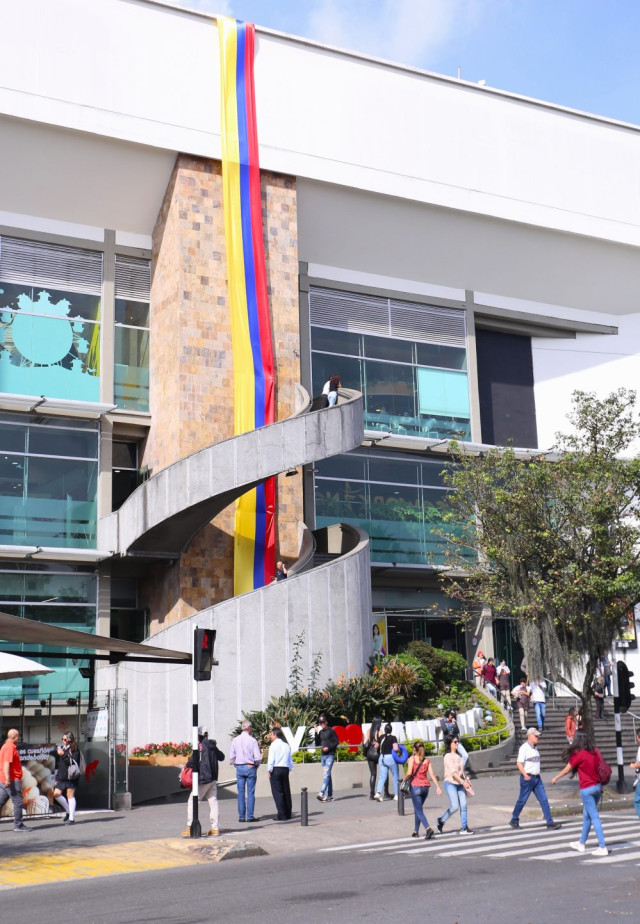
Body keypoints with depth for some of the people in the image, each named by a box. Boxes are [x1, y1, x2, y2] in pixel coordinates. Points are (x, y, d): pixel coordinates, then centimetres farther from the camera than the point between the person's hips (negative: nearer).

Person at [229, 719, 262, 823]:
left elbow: (231, 756, 5)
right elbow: (258, 757, -10)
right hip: (250, 767, -3)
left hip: (239, 768, 3)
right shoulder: (252, 740, -9)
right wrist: (256, 765, 9)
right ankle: (250, 816, -1)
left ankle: (241, 816, 8)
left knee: (241, 793, 7)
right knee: (250, 793, 1)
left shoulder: (235, 740, 2)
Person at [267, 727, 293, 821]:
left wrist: (270, 771, -3)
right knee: (286, 791, 11)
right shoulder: (286, 745, 12)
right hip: (285, 769, 6)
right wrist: (289, 769, 18)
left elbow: (271, 760, -12)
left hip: (276, 769, -6)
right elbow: (290, 760, 13)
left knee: (277, 792, -3)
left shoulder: (274, 745, -8)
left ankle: (282, 815, -6)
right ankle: (288, 814, 17)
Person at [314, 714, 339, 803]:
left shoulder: (331, 731, -4)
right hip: (323, 755, 7)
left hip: (330, 755, -7)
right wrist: (316, 733, 1)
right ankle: (330, 796, 13)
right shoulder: (320, 732, 12)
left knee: (326, 774, -15)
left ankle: (322, 793, -24)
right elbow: (317, 744, 10)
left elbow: (336, 742, -5)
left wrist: (328, 748, -16)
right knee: (326, 775, 9)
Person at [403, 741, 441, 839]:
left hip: (415, 786, -5)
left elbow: (409, 773, -17)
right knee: (418, 808, 21)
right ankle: (416, 831, 27)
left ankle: (428, 828, -25)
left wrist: (405, 779, 2)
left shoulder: (412, 758, -6)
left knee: (419, 810, -4)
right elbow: (432, 774, -1)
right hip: (425, 786, 5)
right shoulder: (427, 760, 6)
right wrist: (437, 787, -4)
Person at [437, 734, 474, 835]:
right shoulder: (448, 756, -11)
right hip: (450, 783, -7)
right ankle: (441, 820, 10)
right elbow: (453, 772, -19)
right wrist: (463, 782, -25)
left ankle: (464, 828, 4)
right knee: (455, 806, -11)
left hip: (460, 784, 7)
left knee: (463, 805, -1)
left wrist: (467, 780, 16)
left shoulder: (458, 756, 14)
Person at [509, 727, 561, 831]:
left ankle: (550, 823, -2)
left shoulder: (535, 748, 14)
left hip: (537, 778, 7)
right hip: (527, 778, -7)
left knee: (544, 800, 0)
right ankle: (514, 820, 19)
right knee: (522, 801, 3)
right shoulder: (524, 748, -11)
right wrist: (525, 775, -33)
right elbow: (519, 764, -19)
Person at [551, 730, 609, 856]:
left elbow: (566, 770, -1)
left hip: (587, 789, -6)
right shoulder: (595, 751, 3)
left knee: (594, 817, -4)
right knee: (586, 816, 18)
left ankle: (602, 847, -6)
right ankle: (581, 843, 29)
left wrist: (556, 778, 15)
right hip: (597, 787, 6)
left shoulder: (579, 754, -12)